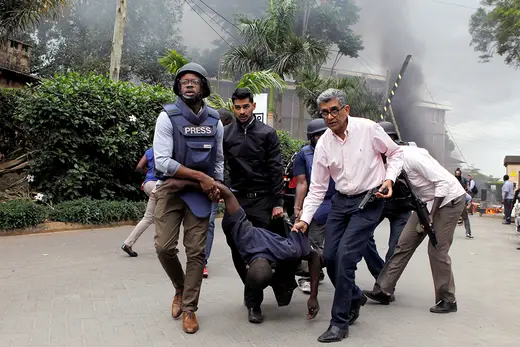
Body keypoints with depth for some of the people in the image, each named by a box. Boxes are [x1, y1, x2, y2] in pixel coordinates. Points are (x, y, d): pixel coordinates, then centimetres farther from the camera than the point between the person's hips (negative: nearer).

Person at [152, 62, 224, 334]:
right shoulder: (167, 117, -8)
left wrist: (216, 186, 0)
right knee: (164, 247, -7)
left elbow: (219, 160, 15)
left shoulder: (215, 122, 4)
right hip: (171, 189, -2)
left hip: (200, 194, 2)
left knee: (196, 252, 1)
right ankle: (180, 288, 24)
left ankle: (189, 308, 15)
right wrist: (200, 176, -18)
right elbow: (162, 161, -16)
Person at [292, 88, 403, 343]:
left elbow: (395, 153, 2)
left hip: (369, 201, -5)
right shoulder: (323, 144, -2)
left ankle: (340, 322, 0)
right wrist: (305, 219, -3)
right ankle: (354, 297, 35)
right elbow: (317, 187, 3)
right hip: (340, 201, 5)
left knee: (346, 255, -15)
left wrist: (389, 179, -14)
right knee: (330, 257, 4)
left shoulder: (368, 128, -12)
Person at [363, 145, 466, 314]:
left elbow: (443, 182, -27)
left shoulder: (412, 157, -28)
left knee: (437, 249, -8)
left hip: (450, 198, -8)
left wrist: (431, 216, -25)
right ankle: (383, 290, 7)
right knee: (405, 243, 3)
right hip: (427, 200, 8)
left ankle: (448, 301, 9)